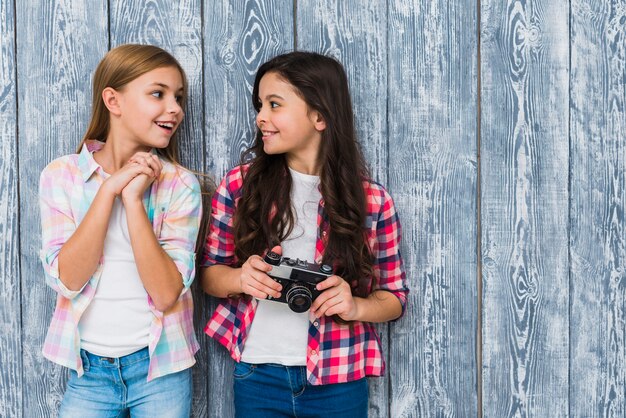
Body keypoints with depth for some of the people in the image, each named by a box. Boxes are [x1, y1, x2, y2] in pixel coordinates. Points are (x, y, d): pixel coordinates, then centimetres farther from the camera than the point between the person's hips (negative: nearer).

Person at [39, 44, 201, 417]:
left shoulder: (180, 185, -8)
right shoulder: (62, 176, -4)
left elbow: (167, 293, -16)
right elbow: (67, 279, -14)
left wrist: (133, 199, -20)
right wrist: (109, 190, -18)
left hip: (160, 370, 0)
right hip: (88, 369, 1)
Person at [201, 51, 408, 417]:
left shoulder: (371, 200, -6)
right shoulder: (239, 185, -3)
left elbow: (395, 296, 2)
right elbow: (210, 271, 5)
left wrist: (355, 306, -18)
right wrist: (240, 278, -16)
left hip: (339, 381, -1)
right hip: (258, 374, 1)